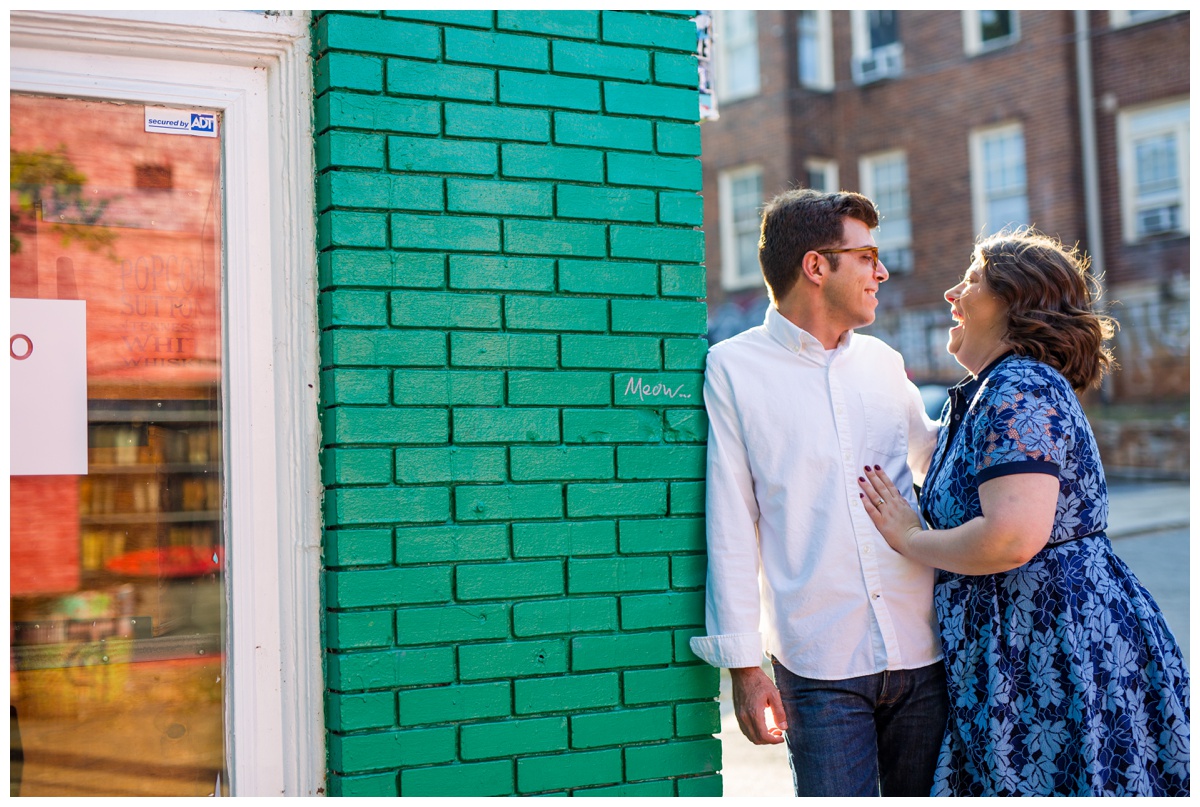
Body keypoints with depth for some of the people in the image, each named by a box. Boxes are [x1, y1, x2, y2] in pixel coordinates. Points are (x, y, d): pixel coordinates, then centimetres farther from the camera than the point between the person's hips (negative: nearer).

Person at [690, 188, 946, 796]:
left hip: (923, 654, 5)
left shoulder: (883, 363, 13)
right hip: (819, 668, -4)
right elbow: (730, 529, -4)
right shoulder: (732, 369, -1)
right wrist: (743, 663, -7)